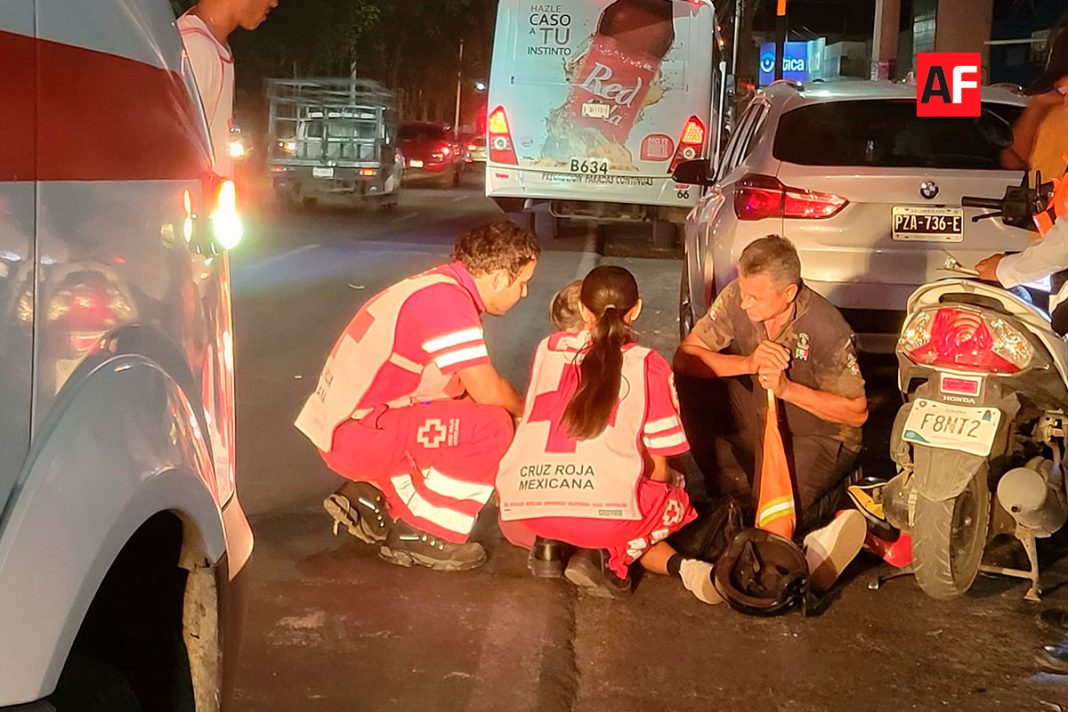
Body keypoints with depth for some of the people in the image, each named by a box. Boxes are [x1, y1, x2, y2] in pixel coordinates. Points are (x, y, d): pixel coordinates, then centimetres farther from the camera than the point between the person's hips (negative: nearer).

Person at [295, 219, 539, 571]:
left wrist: (519, 404, 14)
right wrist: (526, 407, 2)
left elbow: (471, 386, 19)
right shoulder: (447, 301, -20)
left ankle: (370, 494, 15)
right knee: (492, 426, -16)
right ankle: (421, 535, -4)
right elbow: (487, 392, -18)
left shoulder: (442, 287, 11)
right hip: (354, 435, -10)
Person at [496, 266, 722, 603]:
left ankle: (549, 544, 5)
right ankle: (606, 557, -1)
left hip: (524, 511, 4)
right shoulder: (649, 366, 9)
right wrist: (671, 481, 34)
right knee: (674, 502, 29)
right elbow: (658, 469, 10)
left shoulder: (549, 346, 17)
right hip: (603, 510, -4)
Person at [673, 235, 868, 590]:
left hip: (819, 434, -5)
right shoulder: (736, 299, -17)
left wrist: (786, 388, -29)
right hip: (753, 424, 5)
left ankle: (835, 497, 8)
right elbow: (684, 358, -16)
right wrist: (749, 364, -30)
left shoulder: (827, 330, -28)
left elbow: (857, 412, -18)